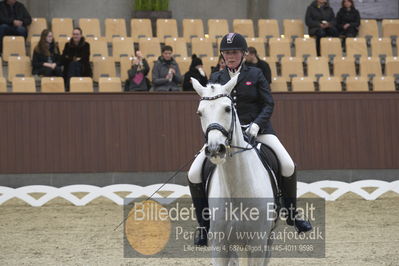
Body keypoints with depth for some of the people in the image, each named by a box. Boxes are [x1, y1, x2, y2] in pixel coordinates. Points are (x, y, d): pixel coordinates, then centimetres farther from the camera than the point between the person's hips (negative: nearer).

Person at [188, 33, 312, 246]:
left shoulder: (255, 75, 4)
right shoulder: (216, 78, 9)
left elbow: (269, 104, -1)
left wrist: (257, 124, -17)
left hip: (257, 129, -1)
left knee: (288, 165, -21)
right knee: (194, 173, -16)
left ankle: (291, 214, 1)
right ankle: (203, 225, 0)